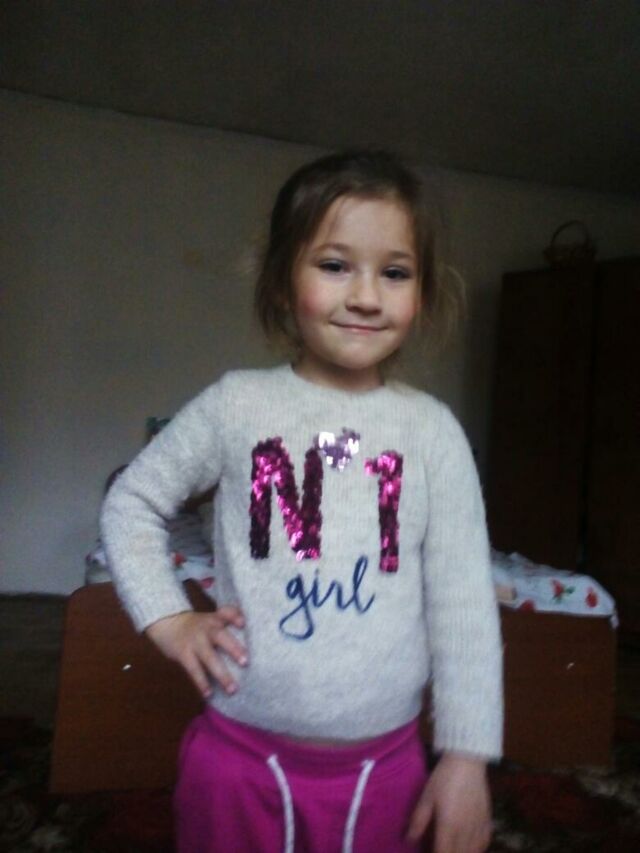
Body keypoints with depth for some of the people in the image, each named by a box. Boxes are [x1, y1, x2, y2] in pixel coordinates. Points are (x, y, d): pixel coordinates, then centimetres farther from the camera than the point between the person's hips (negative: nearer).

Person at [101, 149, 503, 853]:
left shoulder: (432, 430, -5)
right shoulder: (236, 405, -6)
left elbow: (463, 602, -4)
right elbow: (131, 503, 5)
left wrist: (467, 757, -3)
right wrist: (167, 620, -5)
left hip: (384, 765, 1)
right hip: (240, 757, 0)